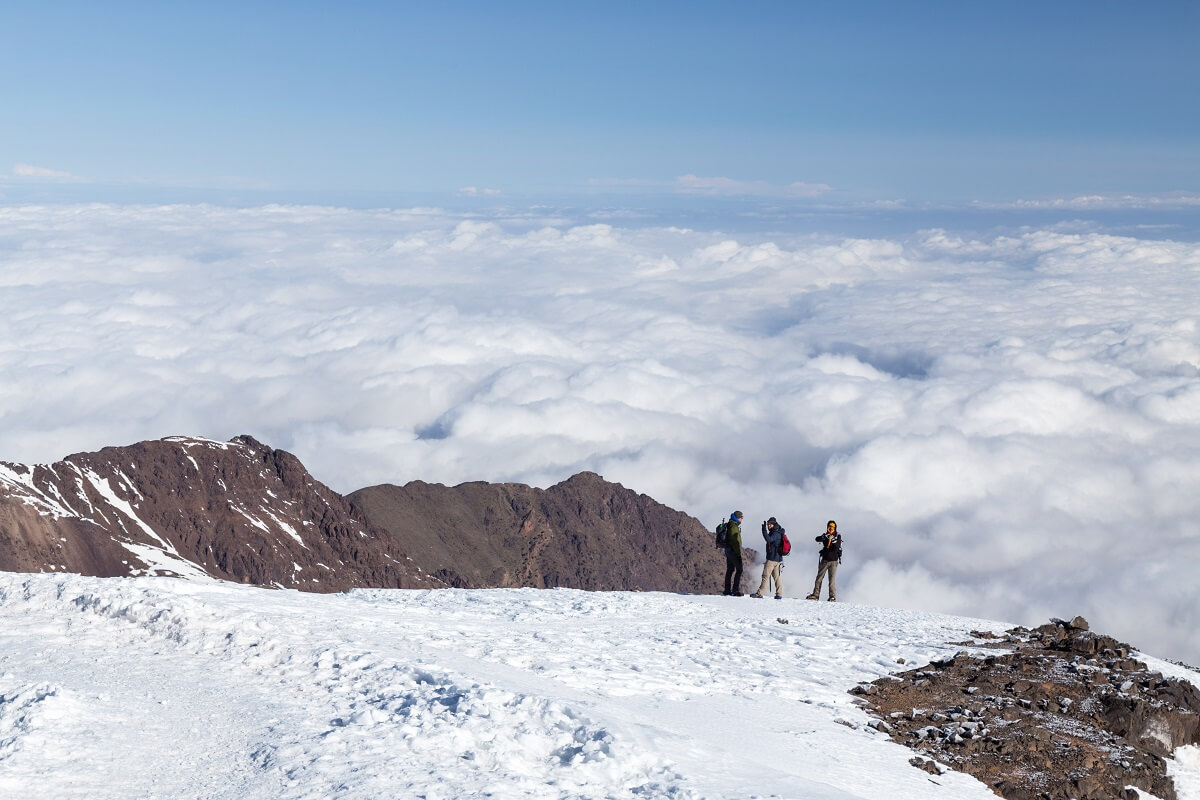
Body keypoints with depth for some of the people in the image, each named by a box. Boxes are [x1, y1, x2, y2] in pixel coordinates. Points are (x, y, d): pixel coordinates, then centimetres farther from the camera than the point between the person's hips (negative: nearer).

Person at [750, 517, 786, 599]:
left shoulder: (776, 534, -14)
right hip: (778, 558, 10)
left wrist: (764, 530, -30)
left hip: (772, 558, -10)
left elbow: (768, 539, -31)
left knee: (766, 575, -7)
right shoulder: (777, 533, 18)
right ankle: (779, 594, 7)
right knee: (777, 577, 8)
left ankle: (760, 593, -6)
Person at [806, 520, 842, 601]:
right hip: (825, 559, 3)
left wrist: (833, 540, -33)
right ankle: (815, 594, 8)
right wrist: (823, 537, -30)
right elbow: (817, 539, -10)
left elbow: (837, 546, -15)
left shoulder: (838, 536, -1)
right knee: (819, 577, 3)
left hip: (833, 560, -3)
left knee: (832, 579, -8)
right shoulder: (825, 535, 6)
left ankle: (832, 596, -6)